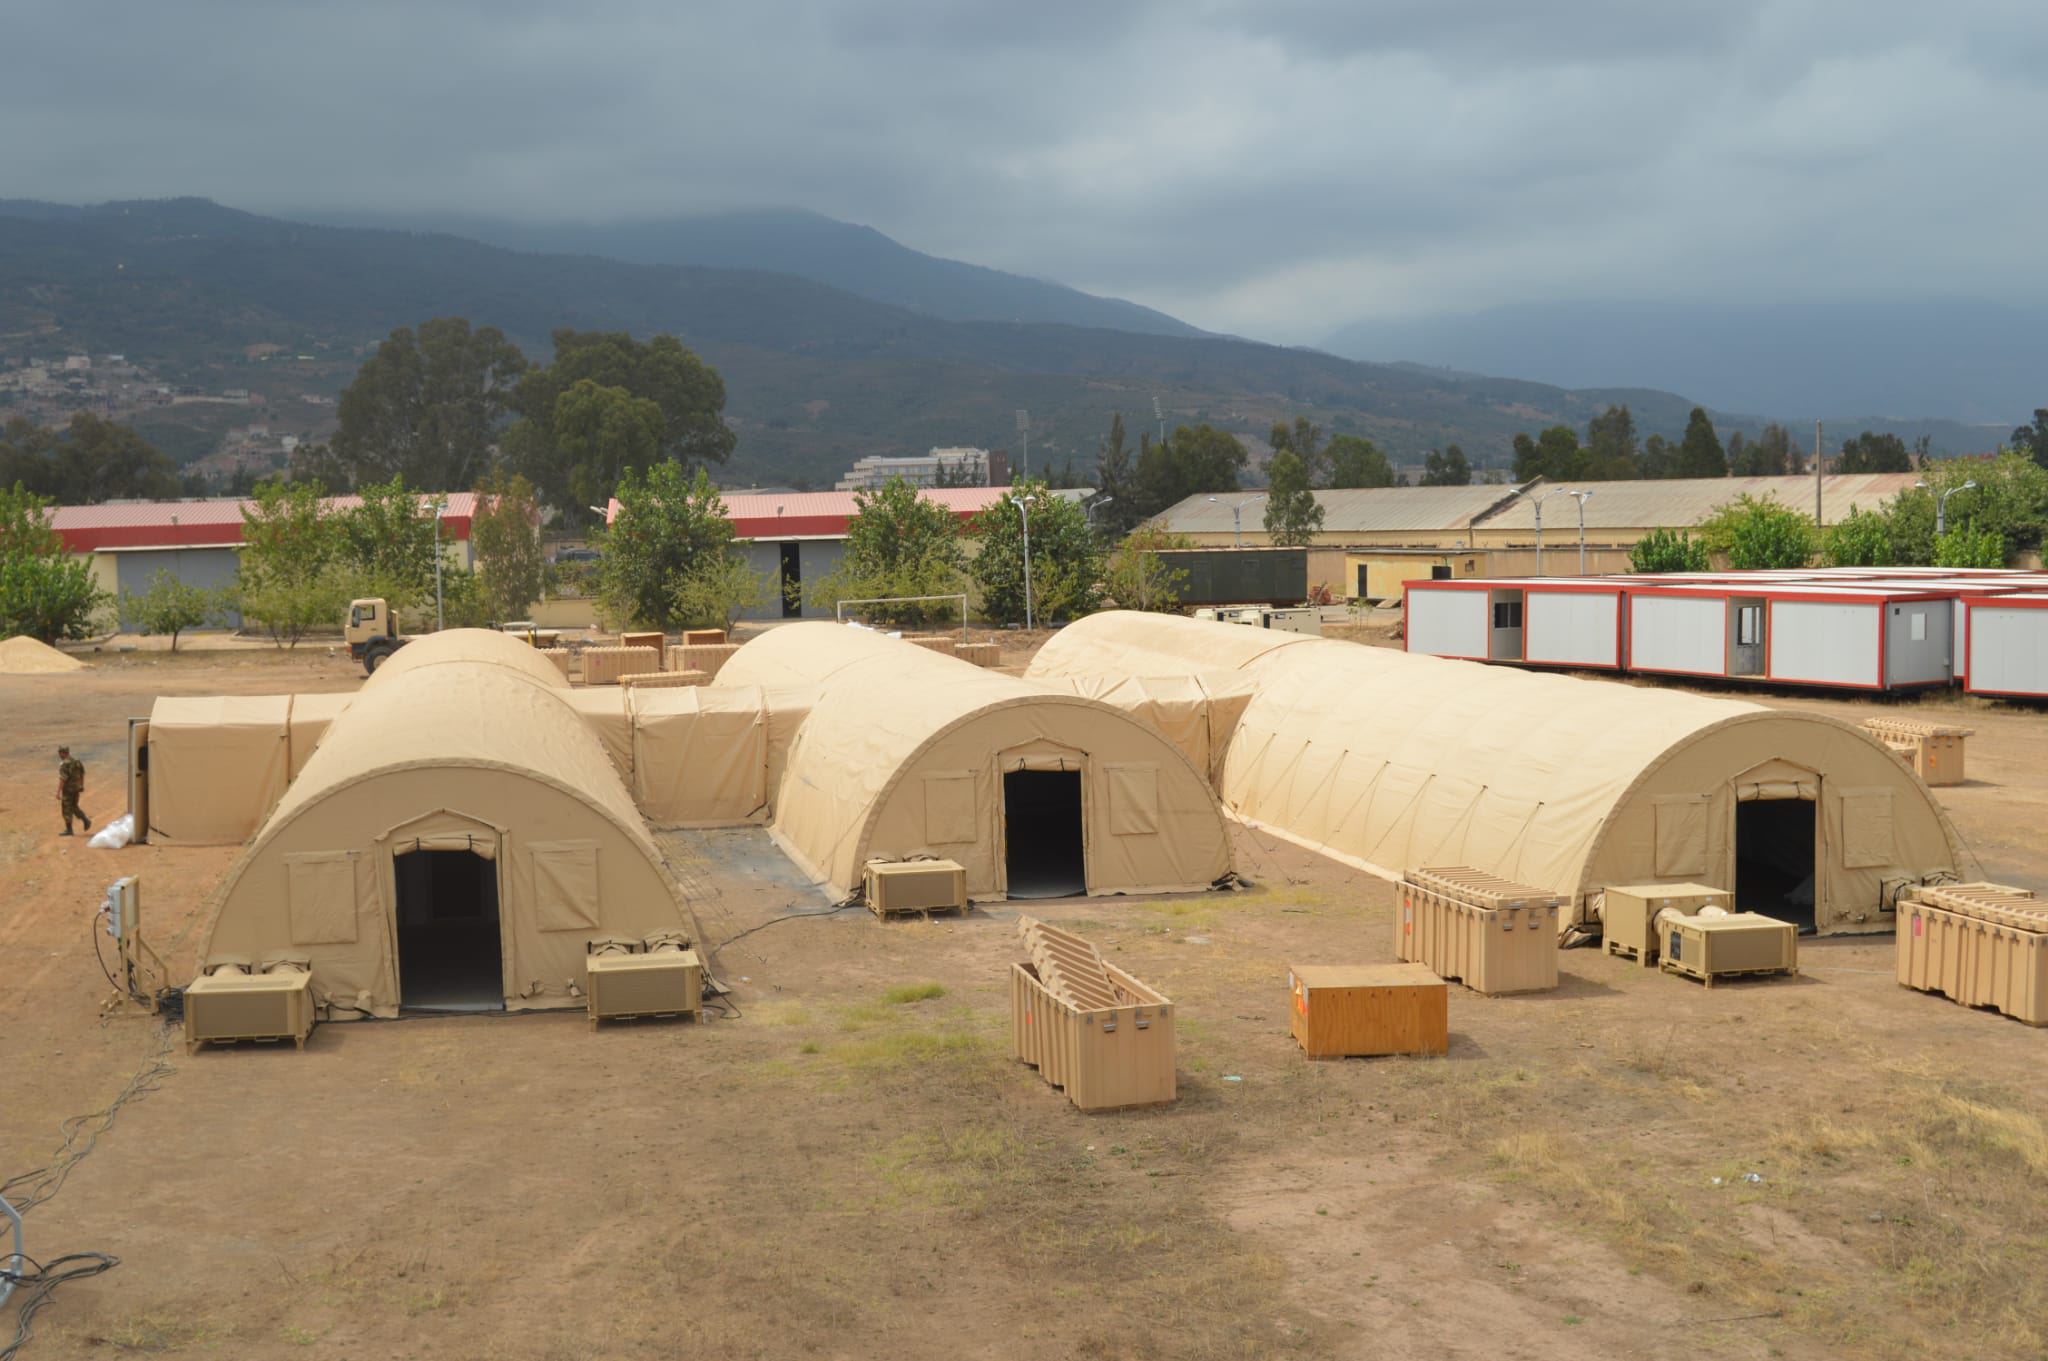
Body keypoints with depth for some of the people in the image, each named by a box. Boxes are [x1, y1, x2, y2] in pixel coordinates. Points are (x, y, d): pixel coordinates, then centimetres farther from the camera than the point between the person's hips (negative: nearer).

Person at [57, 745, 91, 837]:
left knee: (67, 809, 2)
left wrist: (58, 792, -21)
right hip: (76, 788, 8)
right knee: (74, 807, 21)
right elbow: (82, 774, 15)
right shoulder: (77, 761, 5)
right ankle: (86, 820, 6)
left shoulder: (64, 764, -20)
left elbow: (62, 779, -24)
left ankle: (69, 830, 6)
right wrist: (82, 786, 26)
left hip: (68, 789, -8)